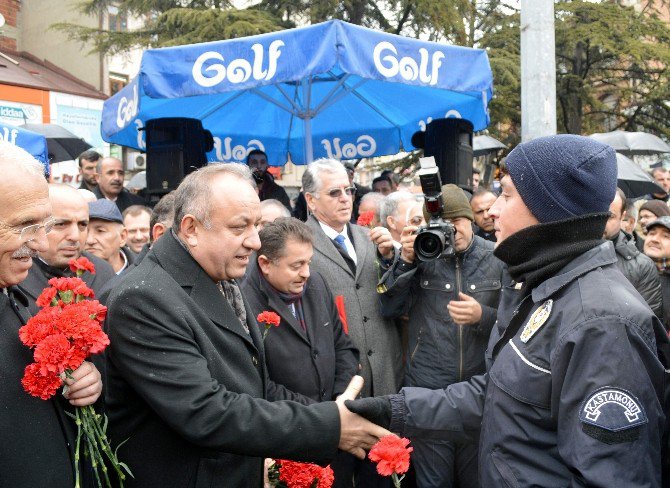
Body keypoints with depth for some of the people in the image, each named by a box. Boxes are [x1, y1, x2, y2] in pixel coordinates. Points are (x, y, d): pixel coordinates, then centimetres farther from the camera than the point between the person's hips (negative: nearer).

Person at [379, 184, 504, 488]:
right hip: (429, 390, 0)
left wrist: (482, 316, -17)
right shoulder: (422, 254, 0)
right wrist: (406, 260, -17)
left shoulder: (497, 258, 0)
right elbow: (389, 309, -7)